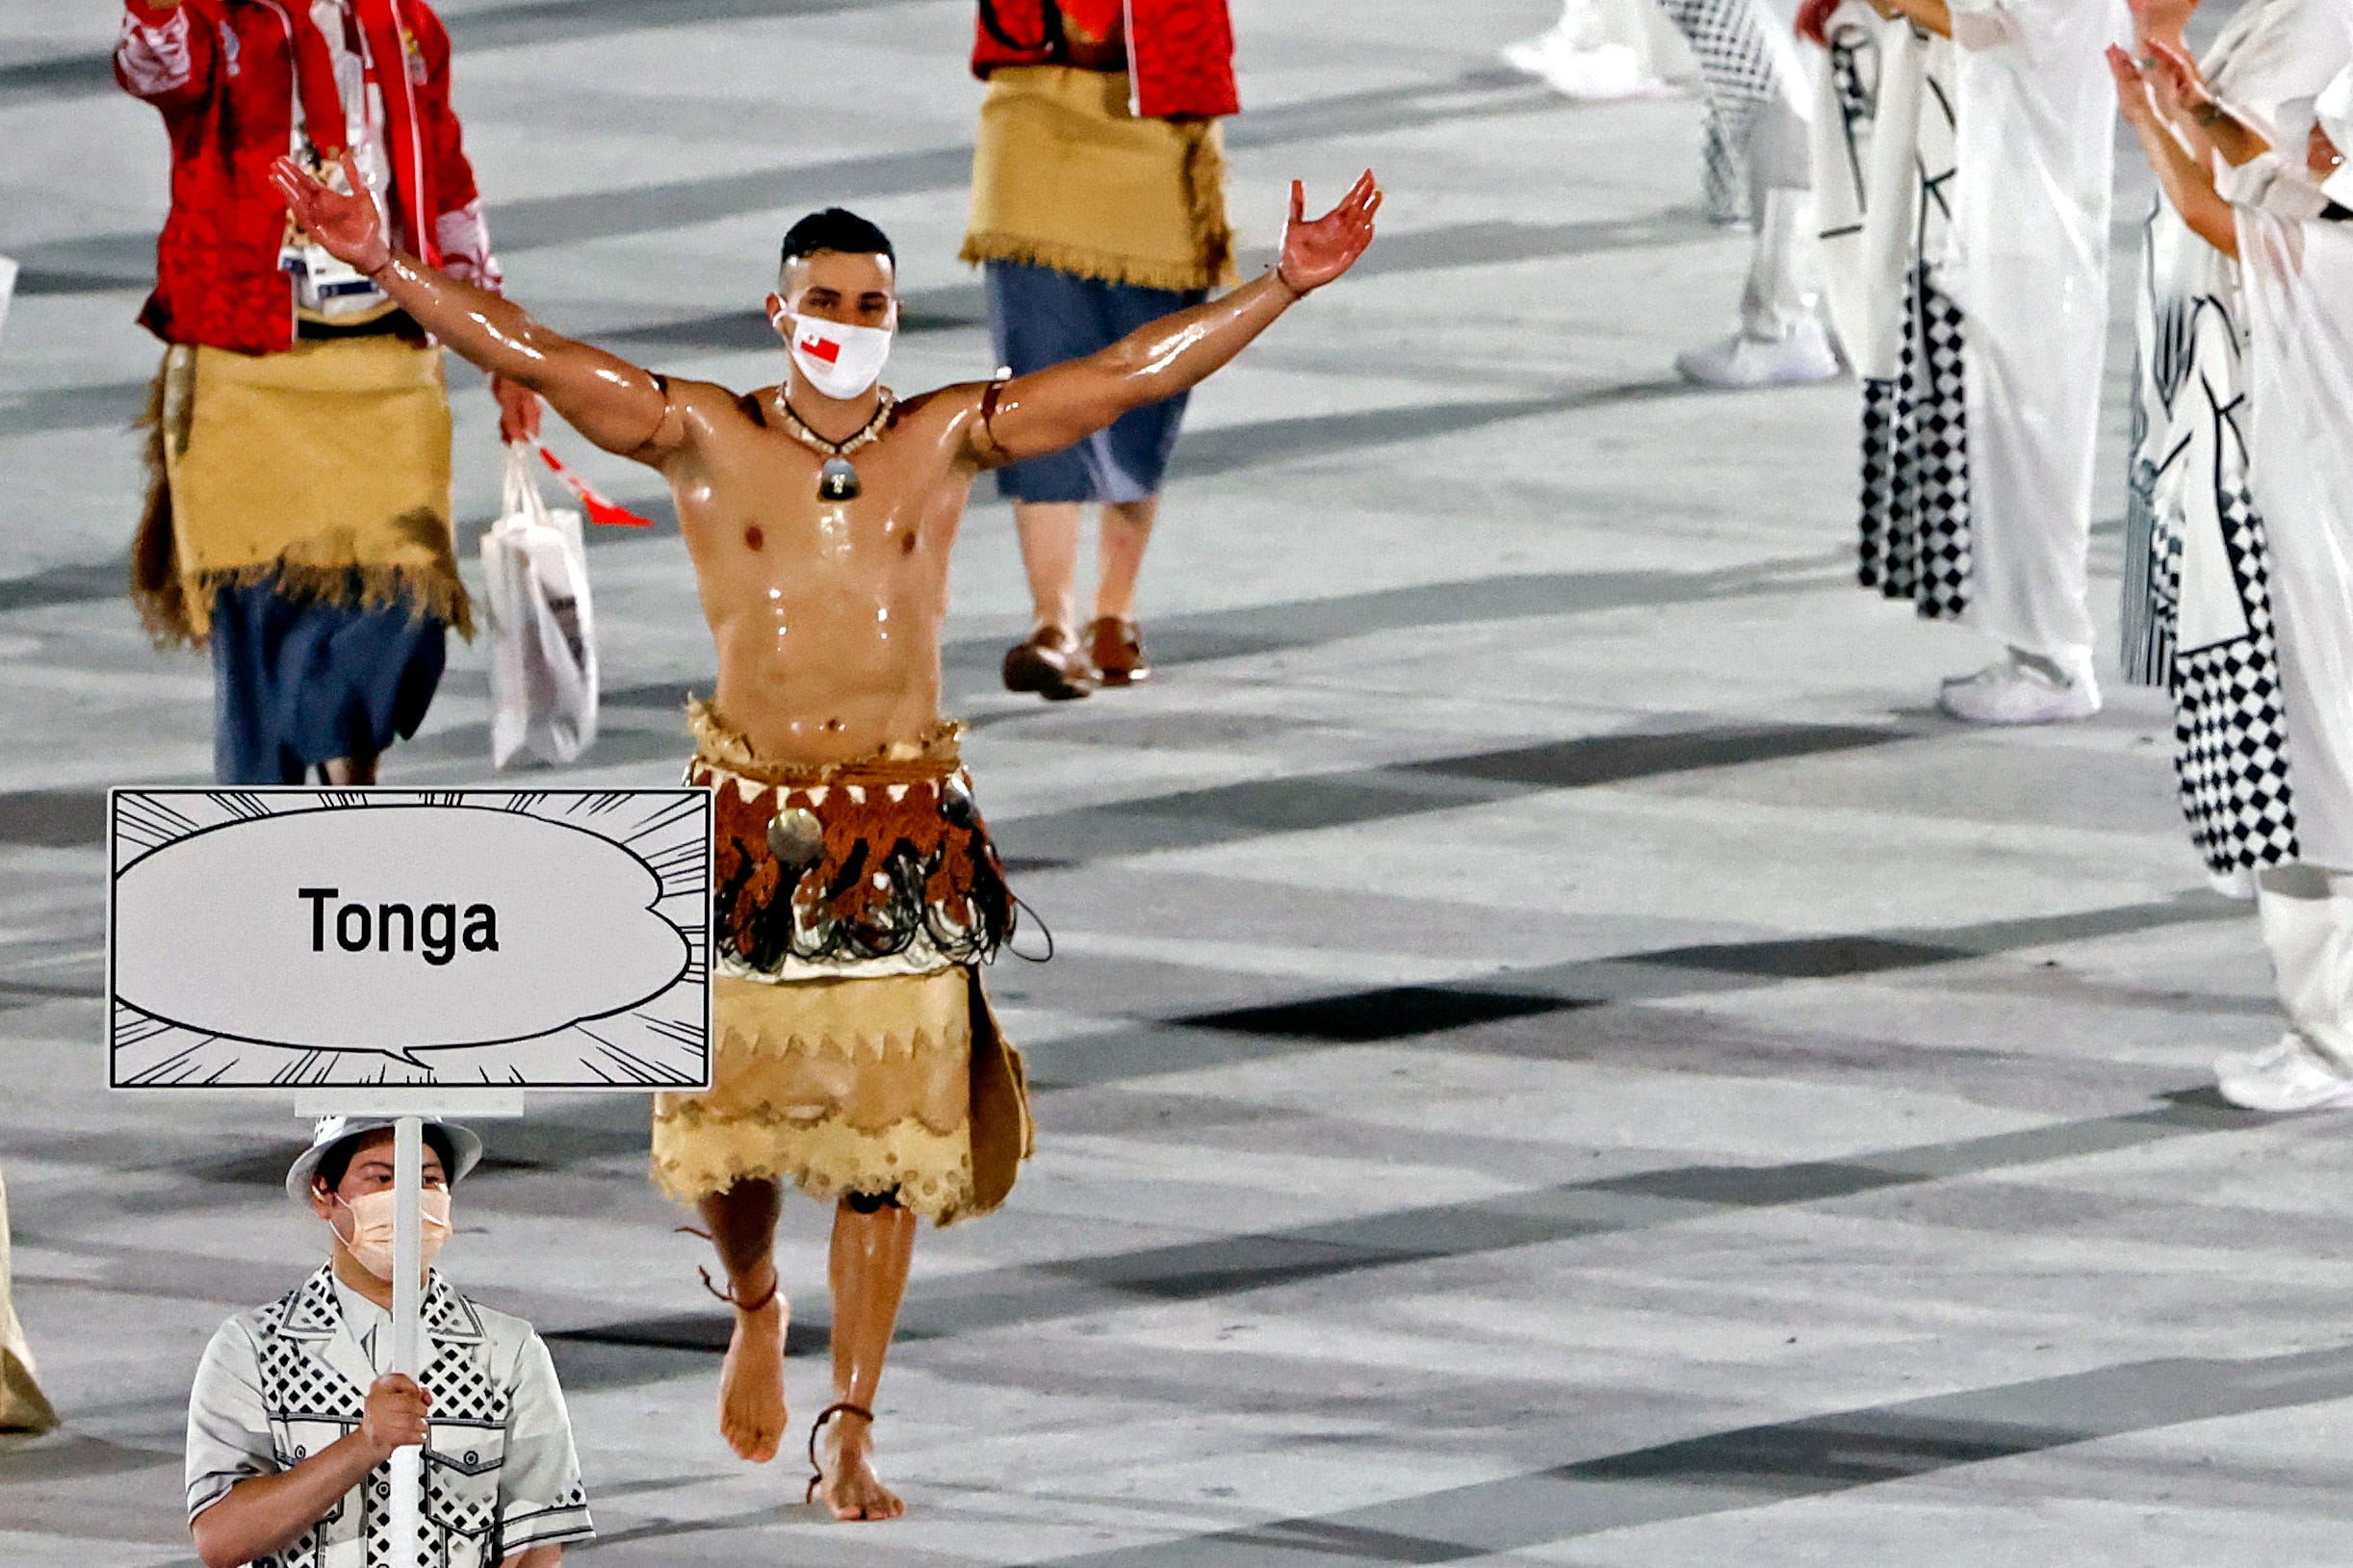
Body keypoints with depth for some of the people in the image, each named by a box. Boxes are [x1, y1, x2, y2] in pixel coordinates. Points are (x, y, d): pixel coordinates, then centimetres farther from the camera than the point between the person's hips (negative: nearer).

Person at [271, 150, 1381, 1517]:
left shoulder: (949, 439, 5)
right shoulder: (704, 436, 3)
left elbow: (1135, 373, 2)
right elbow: (527, 353, -2)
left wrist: (1283, 288, -5)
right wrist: (386, 266, -11)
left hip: (905, 829, 0)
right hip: (747, 818, 0)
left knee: (884, 1139, -1)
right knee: (726, 1119, 4)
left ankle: (848, 1439, 5)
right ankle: (757, 1311, 37)